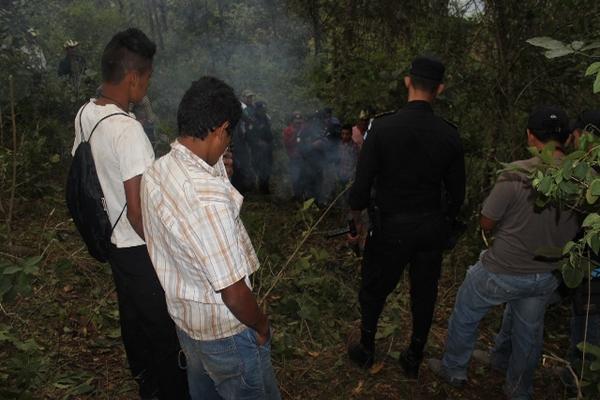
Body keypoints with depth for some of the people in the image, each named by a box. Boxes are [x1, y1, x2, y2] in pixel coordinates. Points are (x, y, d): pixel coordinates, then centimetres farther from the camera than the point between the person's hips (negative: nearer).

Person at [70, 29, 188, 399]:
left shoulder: (85, 114, -1)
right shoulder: (127, 130, -28)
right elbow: (138, 211, -28)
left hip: (113, 242, 9)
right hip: (141, 249, -9)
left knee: (133, 317, 26)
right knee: (165, 329, 11)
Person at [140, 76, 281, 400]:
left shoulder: (155, 172, -8)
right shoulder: (208, 198, -36)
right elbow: (234, 292, -29)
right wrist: (262, 326, -10)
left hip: (183, 317, 8)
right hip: (225, 332, -8)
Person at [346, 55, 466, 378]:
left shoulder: (382, 127, -16)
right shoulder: (449, 134, -7)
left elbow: (362, 184, -15)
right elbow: (457, 193, 1)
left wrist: (356, 221, 1)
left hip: (391, 227, -2)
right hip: (432, 227, 3)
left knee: (373, 290, 18)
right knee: (424, 294, 19)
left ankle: (366, 350, 37)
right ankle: (413, 359, 36)